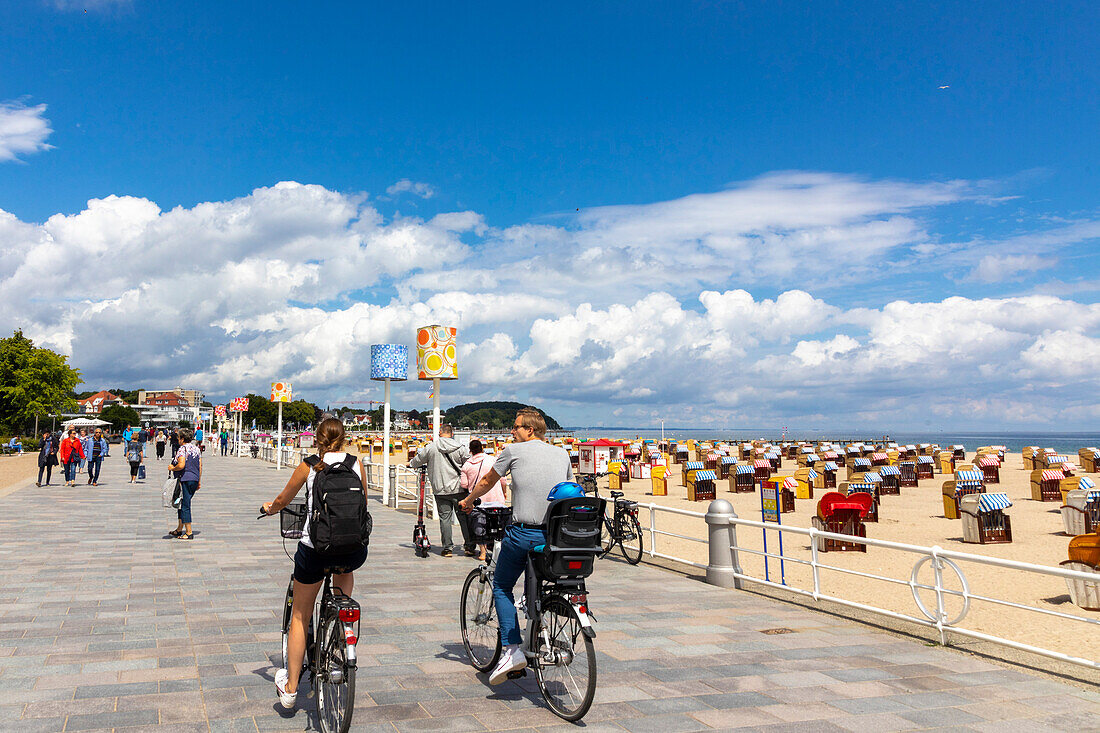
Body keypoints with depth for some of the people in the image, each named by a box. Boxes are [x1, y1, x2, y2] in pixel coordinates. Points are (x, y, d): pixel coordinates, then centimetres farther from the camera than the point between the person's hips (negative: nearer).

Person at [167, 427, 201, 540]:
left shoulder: (182, 449, -12)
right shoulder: (196, 448, 12)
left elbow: (181, 465, -24)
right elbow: (200, 466, 13)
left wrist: (172, 468, -5)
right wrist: (199, 481, 18)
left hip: (185, 480, -8)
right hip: (195, 480, 8)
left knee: (185, 506, -3)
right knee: (182, 504, 18)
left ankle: (189, 533, -2)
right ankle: (179, 530, 25)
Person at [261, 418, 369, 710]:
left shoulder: (309, 466, 2)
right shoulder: (357, 465, 6)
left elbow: (283, 500, 14)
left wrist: (269, 508, 36)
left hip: (315, 548, -1)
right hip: (354, 549, 1)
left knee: (300, 616, 16)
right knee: (345, 570, 39)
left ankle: (290, 688, 24)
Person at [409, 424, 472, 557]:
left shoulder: (431, 447, -1)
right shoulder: (460, 448, -2)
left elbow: (418, 460, 12)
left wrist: (410, 464, 34)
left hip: (440, 490, 0)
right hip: (459, 489, 0)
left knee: (444, 518, 6)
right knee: (464, 517, 6)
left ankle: (447, 548, 6)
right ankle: (469, 547, 8)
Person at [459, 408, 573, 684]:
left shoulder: (514, 451, 2)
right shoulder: (562, 454, 13)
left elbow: (487, 481, 16)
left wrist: (468, 500, 35)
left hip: (523, 533, -4)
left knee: (502, 587, 13)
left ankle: (512, 650, 1)